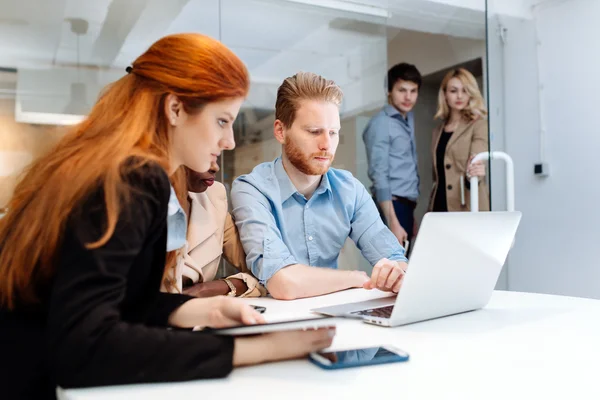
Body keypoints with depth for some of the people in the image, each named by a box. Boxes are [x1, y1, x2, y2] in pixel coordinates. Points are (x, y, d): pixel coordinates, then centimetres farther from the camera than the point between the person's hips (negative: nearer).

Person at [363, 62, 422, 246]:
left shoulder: (409, 119, 15)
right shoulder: (380, 124, -9)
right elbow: (379, 176, -16)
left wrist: (410, 216, 16)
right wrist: (393, 222, -20)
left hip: (406, 205, 8)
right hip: (392, 206, -8)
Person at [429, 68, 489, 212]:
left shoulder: (479, 125, 0)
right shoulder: (438, 131, 17)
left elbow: (477, 161, -15)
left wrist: (474, 173, -37)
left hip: (468, 208, -5)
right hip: (440, 206, 5)